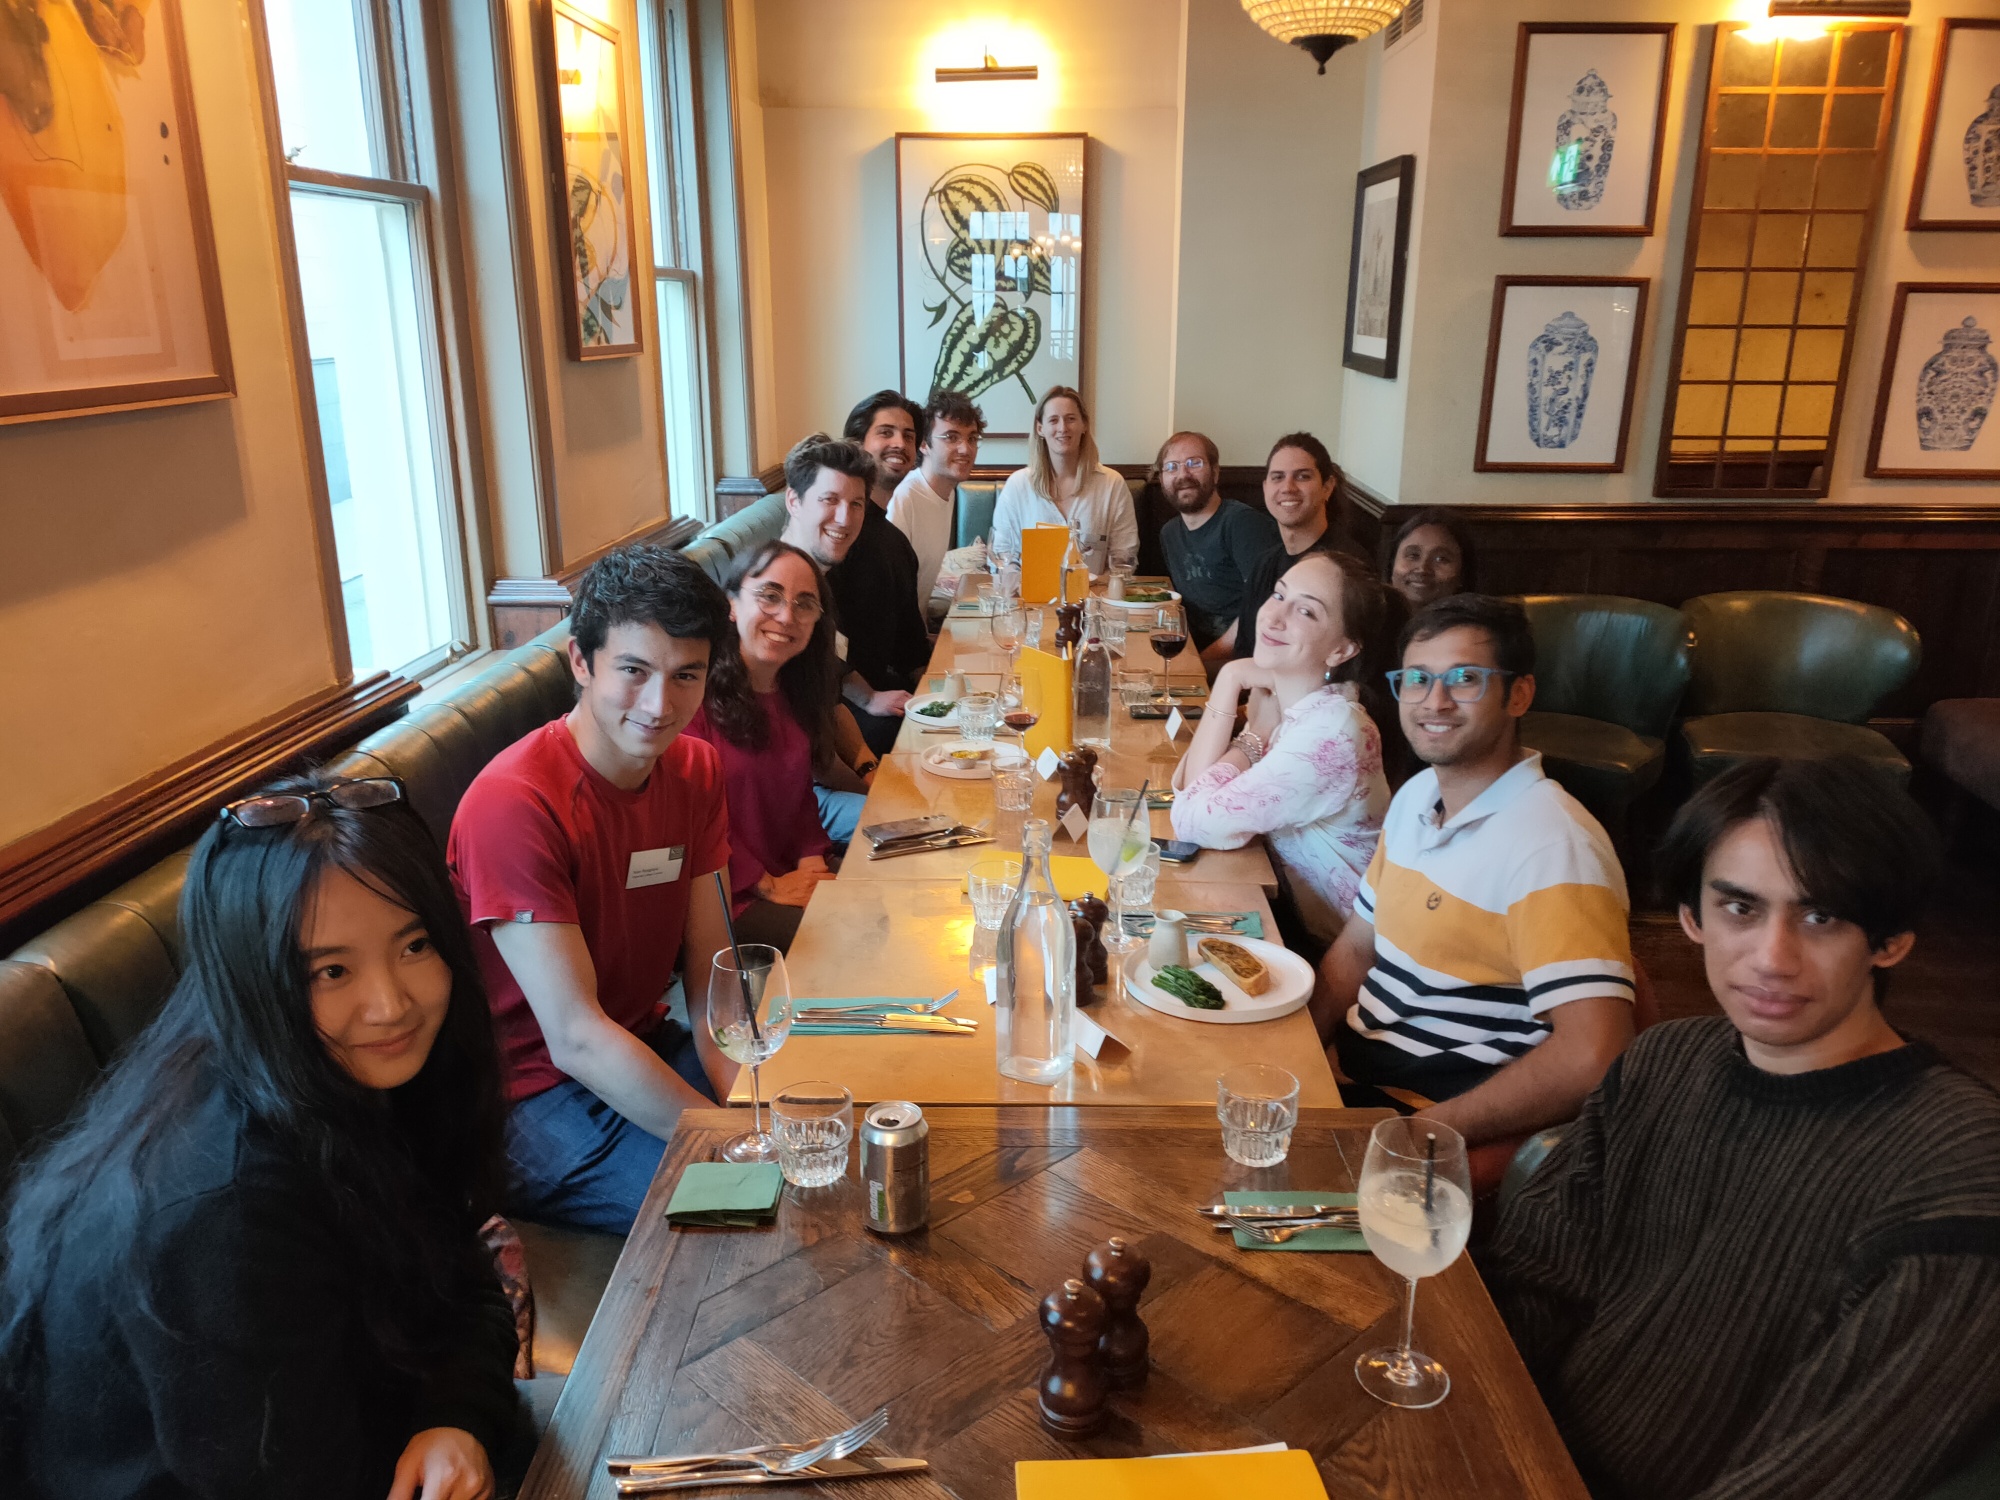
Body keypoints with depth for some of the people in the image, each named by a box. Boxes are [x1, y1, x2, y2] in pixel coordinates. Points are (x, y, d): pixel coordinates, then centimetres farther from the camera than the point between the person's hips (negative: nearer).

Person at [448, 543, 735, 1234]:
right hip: (529, 1097, -7)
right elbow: (575, 1039, -26)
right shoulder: (512, 805, -25)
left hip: (645, 1047, 7)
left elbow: (710, 982, -3)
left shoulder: (696, 771, -2)